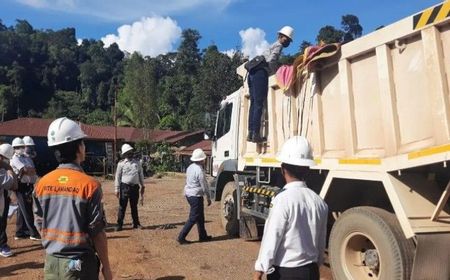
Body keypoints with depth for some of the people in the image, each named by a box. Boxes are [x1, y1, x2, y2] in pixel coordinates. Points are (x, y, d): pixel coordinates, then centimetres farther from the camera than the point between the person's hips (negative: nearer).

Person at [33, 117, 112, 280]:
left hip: (51, 262, 5)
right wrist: (106, 266, -3)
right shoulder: (89, 184, -18)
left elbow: (40, 225, 6)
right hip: (80, 264, -5)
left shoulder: (42, 183, -3)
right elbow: (97, 233, -14)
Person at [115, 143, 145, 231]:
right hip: (125, 187, -3)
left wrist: (143, 186, 12)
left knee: (134, 206, 13)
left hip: (135, 187, 3)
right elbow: (118, 177, -2)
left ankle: (136, 223, 23)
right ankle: (119, 224, 9)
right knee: (122, 207, 1)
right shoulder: (121, 164, -2)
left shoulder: (137, 162, 8)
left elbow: (141, 174, 13)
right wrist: (117, 189, -4)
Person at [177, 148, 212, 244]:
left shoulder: (190, 167, 6)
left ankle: (203, 236, 28)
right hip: (196, 196, -9)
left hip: (188, 194, 9)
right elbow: (204, 186, -15)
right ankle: (181, 237, 0)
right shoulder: (199, 171, -20)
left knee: (200, 217, 18)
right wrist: (208, 198, -4)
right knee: (193, 218, -2)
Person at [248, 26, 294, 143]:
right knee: (259, 105, -10)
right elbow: (271, 60, -13)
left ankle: (250, 133, 4)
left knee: (253, 104, 6)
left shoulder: (273, 45, 30)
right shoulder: (278, 45, 3)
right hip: (260, 73, -9)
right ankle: (256, 134, -13)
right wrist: (277, 71, -1)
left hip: (253, 72, 9)